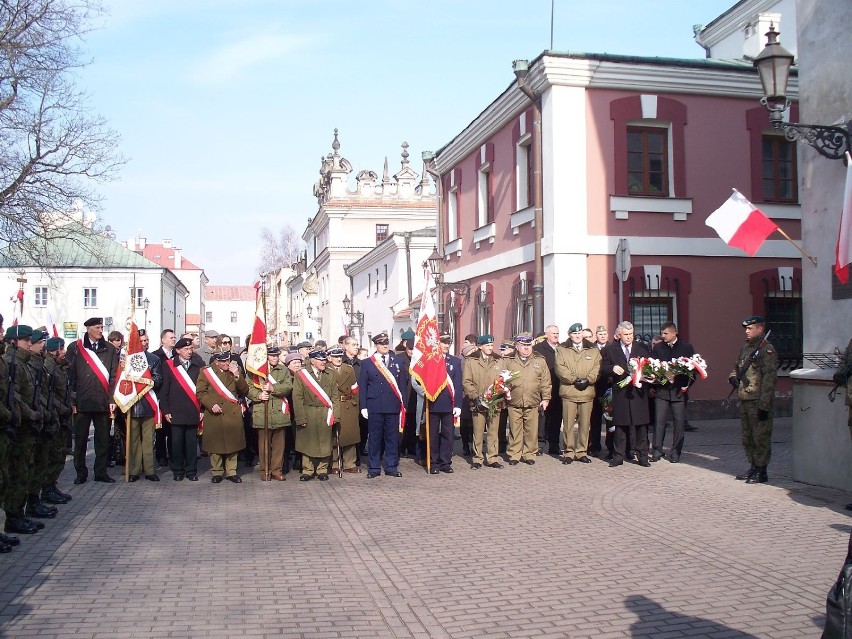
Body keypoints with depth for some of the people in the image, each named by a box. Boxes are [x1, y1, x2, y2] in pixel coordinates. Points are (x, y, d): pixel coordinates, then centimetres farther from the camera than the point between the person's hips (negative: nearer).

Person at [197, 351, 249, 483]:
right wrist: (211, 404, -14)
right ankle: (216, 472, 15)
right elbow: (200, 392, -1)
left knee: (233, 444, 4)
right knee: (216, 444, 3)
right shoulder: (206, 372, 3)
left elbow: (245, 391, 4)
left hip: (233, 415, 2)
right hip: (215, 416, -2)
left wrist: (237, 376, -8)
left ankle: (231, 472, 14)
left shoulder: (235, 370, 10)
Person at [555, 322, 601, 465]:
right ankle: (569, 452, 6)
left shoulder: (593, 350, 14)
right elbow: (560, 369, -2)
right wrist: (574, 380, -11)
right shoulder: (562, 350, 8)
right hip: (568, 392, -2)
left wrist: (588, 380, -10)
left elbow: (597, 368, 4)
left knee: (585, 424, 4)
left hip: (587, 392, 2)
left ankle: (581, 452, 12)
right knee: (568, 424, -2)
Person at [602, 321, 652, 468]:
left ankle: (642, 456, 9)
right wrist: (613, 368, -16)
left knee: (641, 425, 1)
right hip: (620, 393, 0)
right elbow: (603, 368, 5)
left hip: (638, 391, 0)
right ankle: (619, 456, 12)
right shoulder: (610, 349, 7)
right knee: (620, 425, 5)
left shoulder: (642, 348, 10)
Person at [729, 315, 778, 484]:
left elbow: (769, 379, -17)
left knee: (761, 437, -2)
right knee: (747, 437, 16)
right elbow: (737, 367, 29)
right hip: (744, 400, 9)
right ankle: (753, 467, 26)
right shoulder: (745, 348, 15)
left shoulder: (767, 350, -11)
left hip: (758, 402, -9)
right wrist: (733, 377, 5)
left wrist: (764, 405, -21)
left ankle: (761, 472, 6)